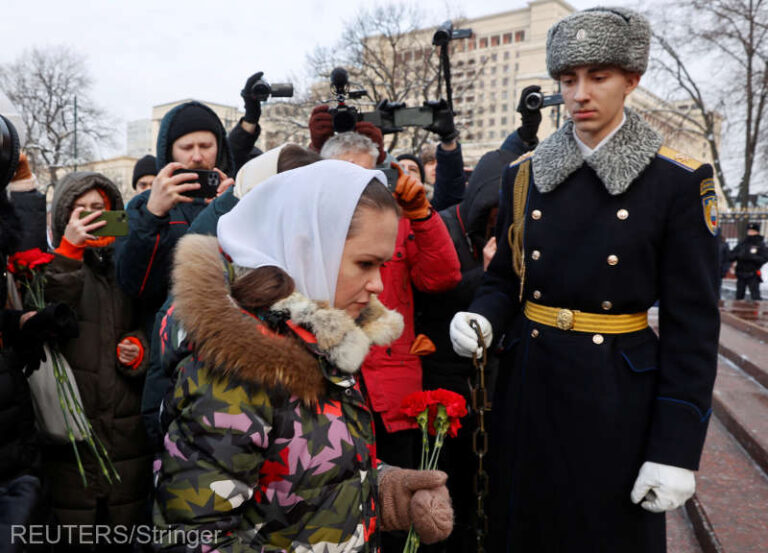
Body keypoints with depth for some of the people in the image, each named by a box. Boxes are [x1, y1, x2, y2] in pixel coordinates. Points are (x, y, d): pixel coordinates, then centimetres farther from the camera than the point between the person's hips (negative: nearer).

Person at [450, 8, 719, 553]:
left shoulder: (679, 181, -7)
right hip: (529, 385, 3)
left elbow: (692, 324, -8)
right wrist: (483, 321, -14)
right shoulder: (523, 176, 4)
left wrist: (676, 449, -12)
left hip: (618, 395, -3)